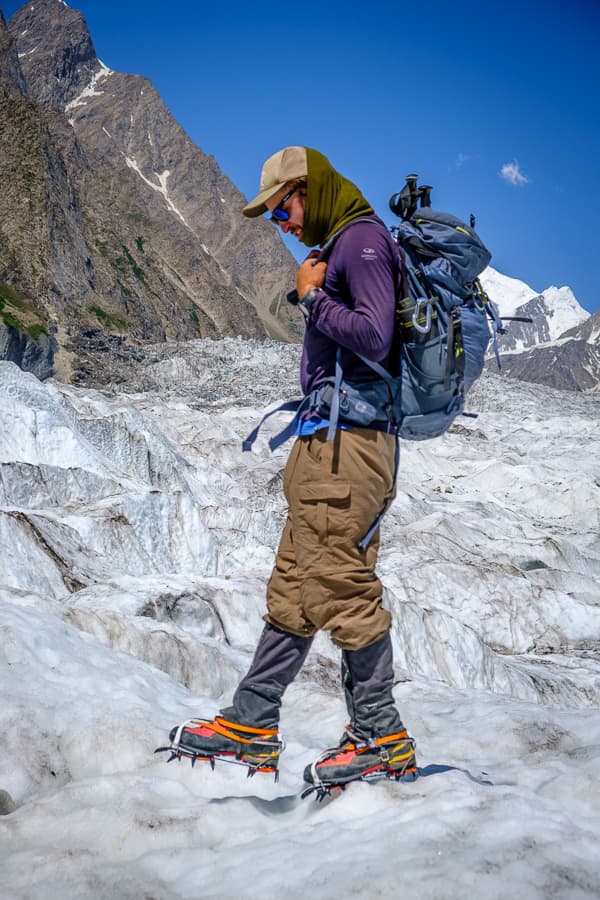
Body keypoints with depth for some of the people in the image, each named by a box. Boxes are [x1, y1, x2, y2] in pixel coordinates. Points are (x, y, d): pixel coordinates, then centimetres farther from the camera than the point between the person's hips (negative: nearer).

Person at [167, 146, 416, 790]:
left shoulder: (362, 237, -8)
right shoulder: (340, 245, 22)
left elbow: (373, 339, -21)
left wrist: (311, 298, -8)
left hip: (345, 443, -10)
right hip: (326, 444, 10)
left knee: (341, 586, -6)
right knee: (293, 589, 10)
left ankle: (382, 739, 6)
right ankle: (251, 726, 17)